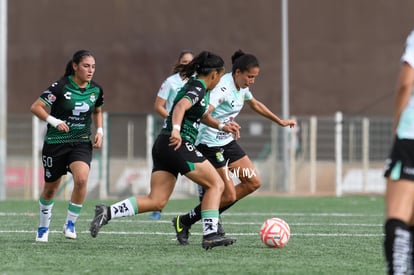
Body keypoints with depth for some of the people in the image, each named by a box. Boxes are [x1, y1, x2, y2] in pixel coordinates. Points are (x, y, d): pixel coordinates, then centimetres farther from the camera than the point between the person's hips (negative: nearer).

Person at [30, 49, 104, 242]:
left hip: (81, 142, 2)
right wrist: (54, 121, -26)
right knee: (50, 188, 10)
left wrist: (99, 131, 6)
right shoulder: (60, 87, -14)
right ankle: (43, 227, 34)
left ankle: (70, 223, -8)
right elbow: (36, 107, -15)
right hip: (55, 143, -2)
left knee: (81, 179, -25)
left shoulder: (96, 90, 1)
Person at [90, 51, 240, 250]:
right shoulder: (198, 88, -8)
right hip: (178, 144, -10)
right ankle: (210, 235, -9)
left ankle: (107, 212, -9)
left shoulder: (197, 87, 22)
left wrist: (221, 126, 32)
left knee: (156, 201, 1)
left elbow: (201, 115, 41)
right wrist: (176, 129, -44)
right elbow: (181, 106, -29)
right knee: (216, 184, -2)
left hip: (163, 145, 10)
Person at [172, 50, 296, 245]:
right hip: (211, 145, -9)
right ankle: (184, 222, 6)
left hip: (227, 142, 9)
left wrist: (280, 121, 34)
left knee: (253, 183, 5)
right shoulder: (223, 88, -24)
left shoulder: (241, 87, 4)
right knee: (228, 195, -10)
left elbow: (254, 104, 27)